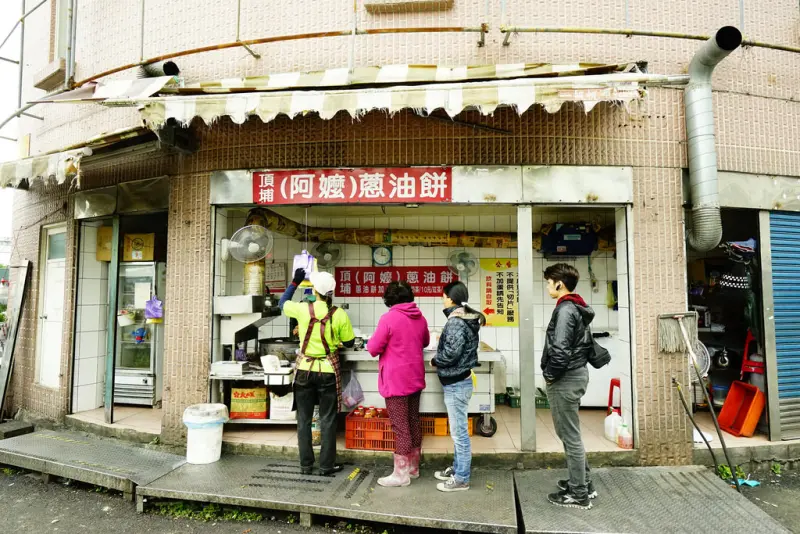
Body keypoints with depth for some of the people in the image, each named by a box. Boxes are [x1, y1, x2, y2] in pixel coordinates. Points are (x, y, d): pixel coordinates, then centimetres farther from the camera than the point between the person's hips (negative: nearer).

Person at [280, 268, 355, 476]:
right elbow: (349, 342, -1)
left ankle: (306, 464, 19)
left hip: (305, 370, 1)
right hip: (328, 371, -1)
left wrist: (295, 281, 19)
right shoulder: (339, 315, -12)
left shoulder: (302, 309, -10)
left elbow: (283, 303, 12)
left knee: (304, 419, 12)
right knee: (327, 419, 8)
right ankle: (327, 465, 14)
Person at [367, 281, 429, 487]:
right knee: (413, 422, 15)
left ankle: (401, 474, 8)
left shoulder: (388, 318, -17)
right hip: (415, 378, 7)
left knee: (400, 426, -1)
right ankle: (413, 467, 27)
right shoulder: (420, 318, 4)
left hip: (396, 380, -7)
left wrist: (382, 342, 7)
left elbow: (373, 349, -13)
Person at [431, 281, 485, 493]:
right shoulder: (467, 319, 9)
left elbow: (451, 352, -26)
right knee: (458, 430, 20)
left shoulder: (455, 321, -20)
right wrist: (443, 339, 10)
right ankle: (457, 468, 33)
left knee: (459, 432, 0)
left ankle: (461, 478, 11)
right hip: (460, 380, 10)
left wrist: (435, 361, -9)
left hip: (456, 383, -10)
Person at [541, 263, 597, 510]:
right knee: (569, 433, 20)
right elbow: (586, 344, 20)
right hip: (576, 373, 10)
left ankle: (579, 495, 10)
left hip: (565, 378, -10)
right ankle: (584, 484, 30)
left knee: (571, 437, 0)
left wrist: (550, 374, -14)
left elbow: (560, 350, -26)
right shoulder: (578, 308, 12)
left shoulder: (565, 310, -18)